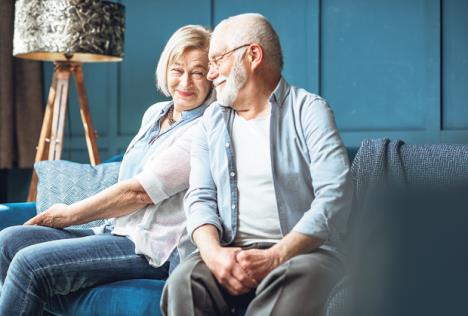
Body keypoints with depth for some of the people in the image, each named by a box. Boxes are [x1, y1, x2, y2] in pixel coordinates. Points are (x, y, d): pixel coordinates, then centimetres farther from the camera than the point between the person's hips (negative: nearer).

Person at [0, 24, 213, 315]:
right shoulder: (154, 114, 16)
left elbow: (139, 192, -14)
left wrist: (70, 214, -4)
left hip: (154, 250, -9)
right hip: (119, 233, 9)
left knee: (31, 264, -22)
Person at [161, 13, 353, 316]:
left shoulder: (309, 111, 0)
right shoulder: (212, 120, 15)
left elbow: (335, 196, -11)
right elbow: (201, 197, 8)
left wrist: (275, 257, -21)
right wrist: (213, 252, -14)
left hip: (303, 249, -3)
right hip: (231, 252, 3)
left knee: (289, 283, -37)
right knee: (183, 281, -28)